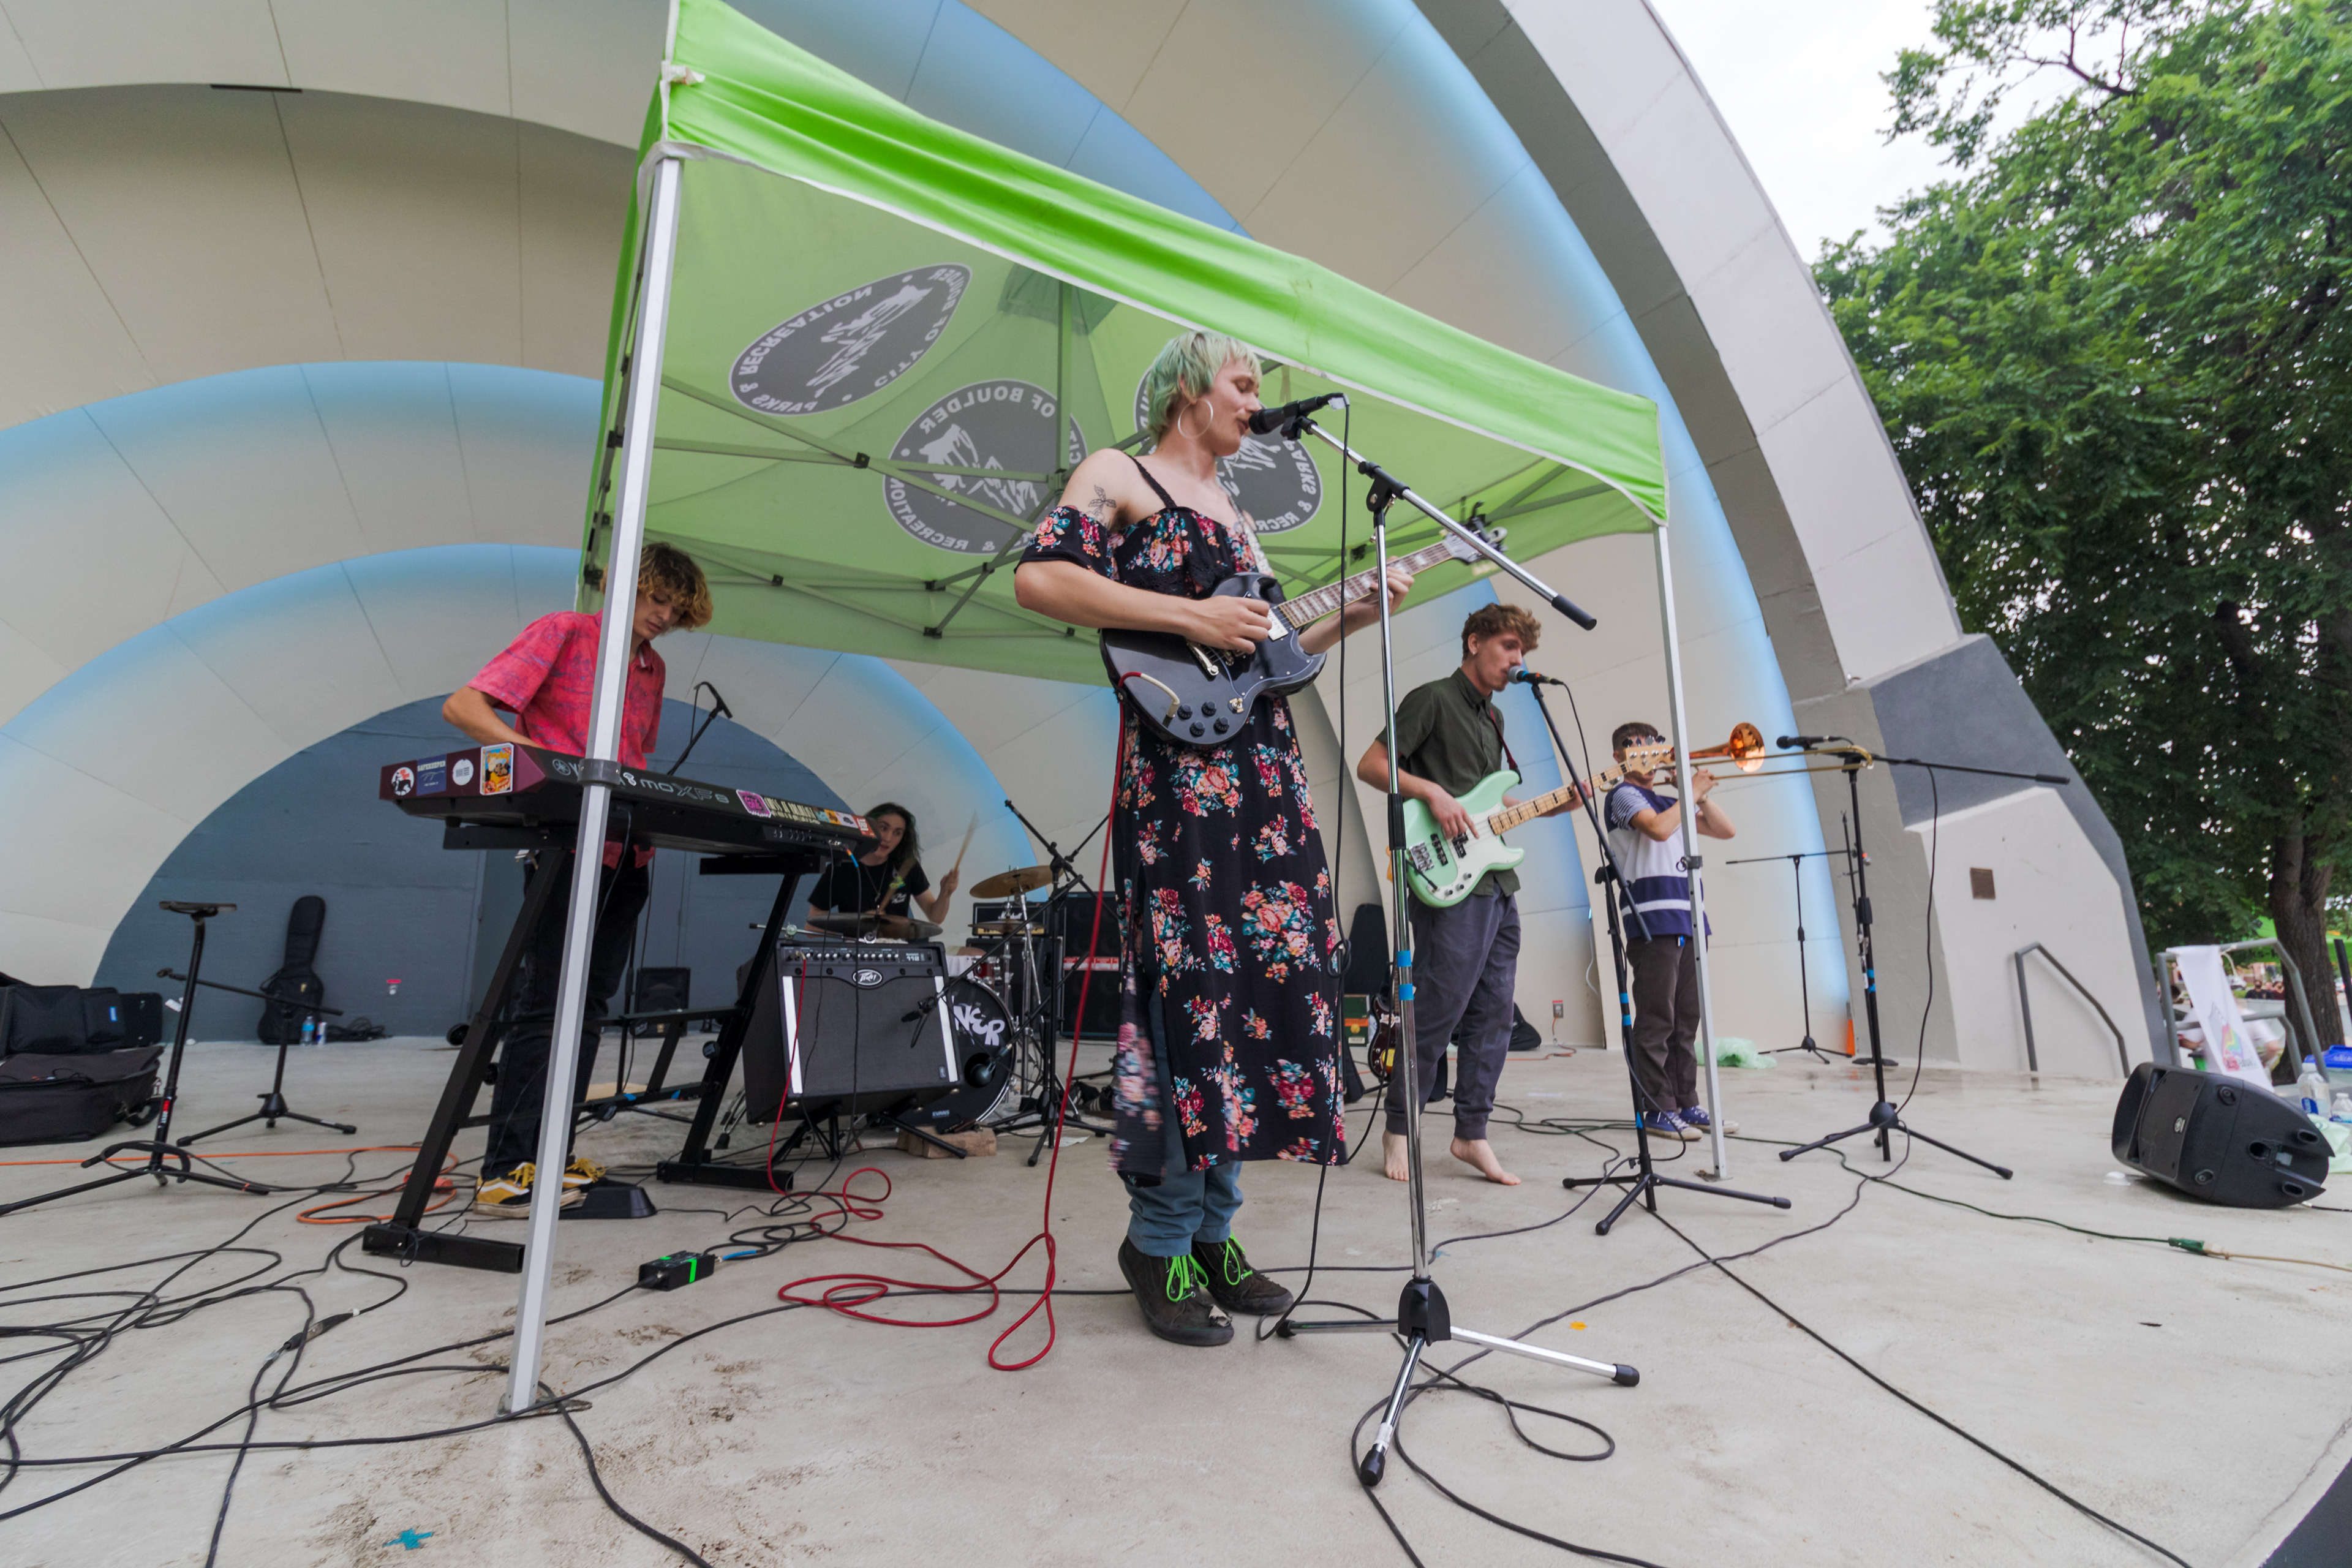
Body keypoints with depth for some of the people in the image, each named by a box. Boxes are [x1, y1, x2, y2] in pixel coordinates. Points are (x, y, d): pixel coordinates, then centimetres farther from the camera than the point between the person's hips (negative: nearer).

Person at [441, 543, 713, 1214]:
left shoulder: (653, 668, 18)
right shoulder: (563, 631, -2)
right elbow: (461, 706, -10)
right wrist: (534, 755, -25)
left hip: (627, 853, 7)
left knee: (588, 1005, 10)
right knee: (546, 1002, -7)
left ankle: (546, 1154, 19)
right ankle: (504, 1172, 1)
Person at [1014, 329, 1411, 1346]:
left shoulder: (1236, 517, 28)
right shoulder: (1119, 474, 6)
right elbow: (1039, 578, -11)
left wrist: (1358, 612, 15)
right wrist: (1189, 617, -14)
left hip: (1264, 768, 8)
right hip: (1176, 757, -8)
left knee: (1269, 976, 4)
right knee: (1195, 982, -11)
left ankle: (1212, 1229, 17)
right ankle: (1161, 1237, 6)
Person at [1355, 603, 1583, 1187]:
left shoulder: (1493, 716, 22)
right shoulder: (1432, 699, -4)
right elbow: (1370, 765, -10)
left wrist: (1558, 804, 14)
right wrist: (1433, 792, -20)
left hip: (1498, 882, 9)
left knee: (1492, 1015, 9)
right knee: (1438, 1012, -5)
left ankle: (1471, 1134, 18)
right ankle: (1398, 1129, 10)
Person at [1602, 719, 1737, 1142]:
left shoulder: (1670, 802, 23)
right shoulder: (1624, 795, 0)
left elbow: (1725, 830, 20)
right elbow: (1658, 829, -18)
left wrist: (1700, 793, 9)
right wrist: (1691, 794, -6)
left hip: (1686, 921, 8)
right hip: (1652, 921, -8)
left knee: (1686, 1019, 10)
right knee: (1656, 1020, -6)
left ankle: (1686, 1104, 16)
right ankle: (1656, 1109, 0)